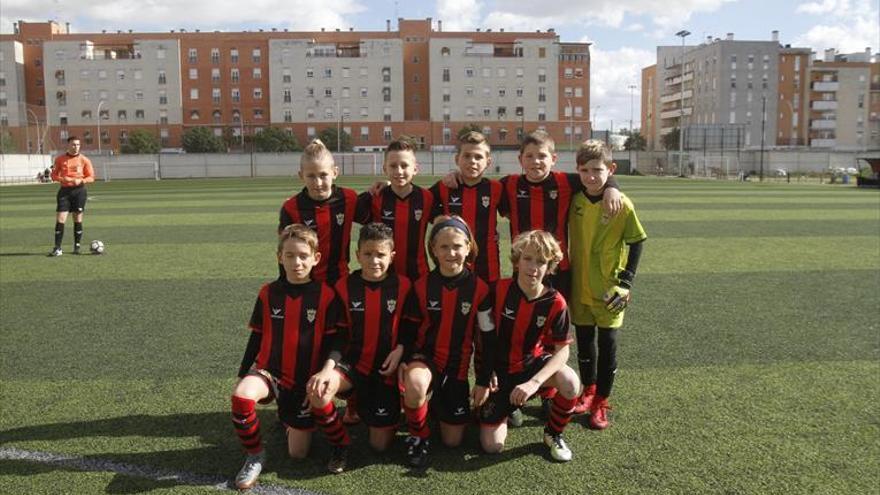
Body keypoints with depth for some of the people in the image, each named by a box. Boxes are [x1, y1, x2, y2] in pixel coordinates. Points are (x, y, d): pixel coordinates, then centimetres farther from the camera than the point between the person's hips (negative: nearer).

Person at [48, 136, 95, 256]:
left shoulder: (84, 160, 1)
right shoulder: (60, 159, 5)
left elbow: (91, 177, 2)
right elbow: (54, 175, 7)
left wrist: (81, 181, -16)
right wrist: (62, 179, -13)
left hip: (79, 191, 0)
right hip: (64, 190, 0)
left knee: (78, 219, 5)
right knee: (60, 219, -6)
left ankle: (77, 246, 17)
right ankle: (57, 248, -4)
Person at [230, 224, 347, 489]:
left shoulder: (326, 295, -8)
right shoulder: (268, 293, -1)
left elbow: (333, 340, -8)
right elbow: (256, 337, 7)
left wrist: (326, 370, -26)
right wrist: (242, 375, 7)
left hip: (305, 379, -1)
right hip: (269, 370, 2)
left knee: (298, 453, 1)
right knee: (241, 396, -33)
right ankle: (255, 455, -9)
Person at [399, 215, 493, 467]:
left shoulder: (479, 289, -10)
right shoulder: (421, 286, -8)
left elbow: (487, 338, -4)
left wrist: (484, 380, -3)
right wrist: (404, 359, -15)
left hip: (457, 365, 1)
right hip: (425, 356, -1)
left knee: (453, 440, 6)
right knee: (415, 385, -39)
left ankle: (438, 405, 39)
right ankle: (419, 436, -8)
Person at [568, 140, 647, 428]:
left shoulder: (622, 205, -14)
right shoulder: (575, 199, -4)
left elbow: (636, 242, -6)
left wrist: (626, 281, -11)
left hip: (608, 290, -3)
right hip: (579, 287, 4)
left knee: (607, 345, 6)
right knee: (584, 342, 15)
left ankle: (601, 402, 20)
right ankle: (589, 391, 34)